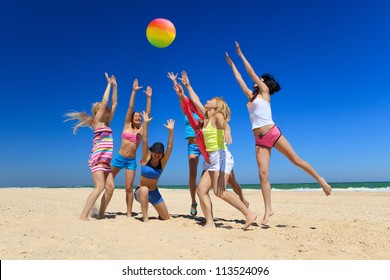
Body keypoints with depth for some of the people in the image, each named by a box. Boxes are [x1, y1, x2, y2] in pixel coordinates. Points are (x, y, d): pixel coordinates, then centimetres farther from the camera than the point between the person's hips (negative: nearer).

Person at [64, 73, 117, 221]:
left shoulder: (106, 122, 18)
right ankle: (83, 215, -16)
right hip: (98, 158, -8)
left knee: (110, 186, -2)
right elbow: (104, 101, -7)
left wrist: (114, 86, 19)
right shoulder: (97, 121, 0)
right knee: (100, 187, -17)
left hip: (106, 160, 8)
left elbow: (114, 103, 19)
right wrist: (109, 84, 2)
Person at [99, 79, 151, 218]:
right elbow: (130, 107, -4)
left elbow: (148, 113, 1)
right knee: (108, 184, 3)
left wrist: (148, 97, -1)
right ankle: (101, 211, 12)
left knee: (129, 188, 0)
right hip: (119, 158, -1)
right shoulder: (127, 126, 2)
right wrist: (134, 91, -8)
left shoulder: (141, 130, 5)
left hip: (131, 161, 1)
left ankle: (129, 213, 8)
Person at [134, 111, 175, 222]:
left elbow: (170, 147, -18)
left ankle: (159, 215, 41)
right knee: (145, 189, -41)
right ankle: (145, 219, -31)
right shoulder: (146, 158, -14)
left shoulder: (162, 162, -8)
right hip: (140, 192, -3)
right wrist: (145, 123, -30)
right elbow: (144, 140, -23)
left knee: (166, 218, 5)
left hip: (154, 192, 3)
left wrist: (171, 131, -26)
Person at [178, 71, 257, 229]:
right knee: (201, 190, -5)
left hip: (221, 156, -8)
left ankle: (249, 214, -12)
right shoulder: (207, 117, 18)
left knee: (219, 191, -20)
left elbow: (225, 124, -26)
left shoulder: (218, 116, -3)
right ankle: (210, 223, -5)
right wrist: (187, 85, 35)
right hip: (210, 160, 8)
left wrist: (227, 132, -49)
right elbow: (195, 100, 28)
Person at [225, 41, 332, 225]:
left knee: (297, 160, 0)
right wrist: (231, 63, 34)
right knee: (263, 174, -5)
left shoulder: (265, 91, 5)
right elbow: (239, 78, 28)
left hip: (273, 133, -5)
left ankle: (320, 180, 20)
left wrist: (240, 54, 10)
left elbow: (251, 72, 4)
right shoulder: (251, 96, 20)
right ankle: (268, 210, -2)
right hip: (260, 139, 5)